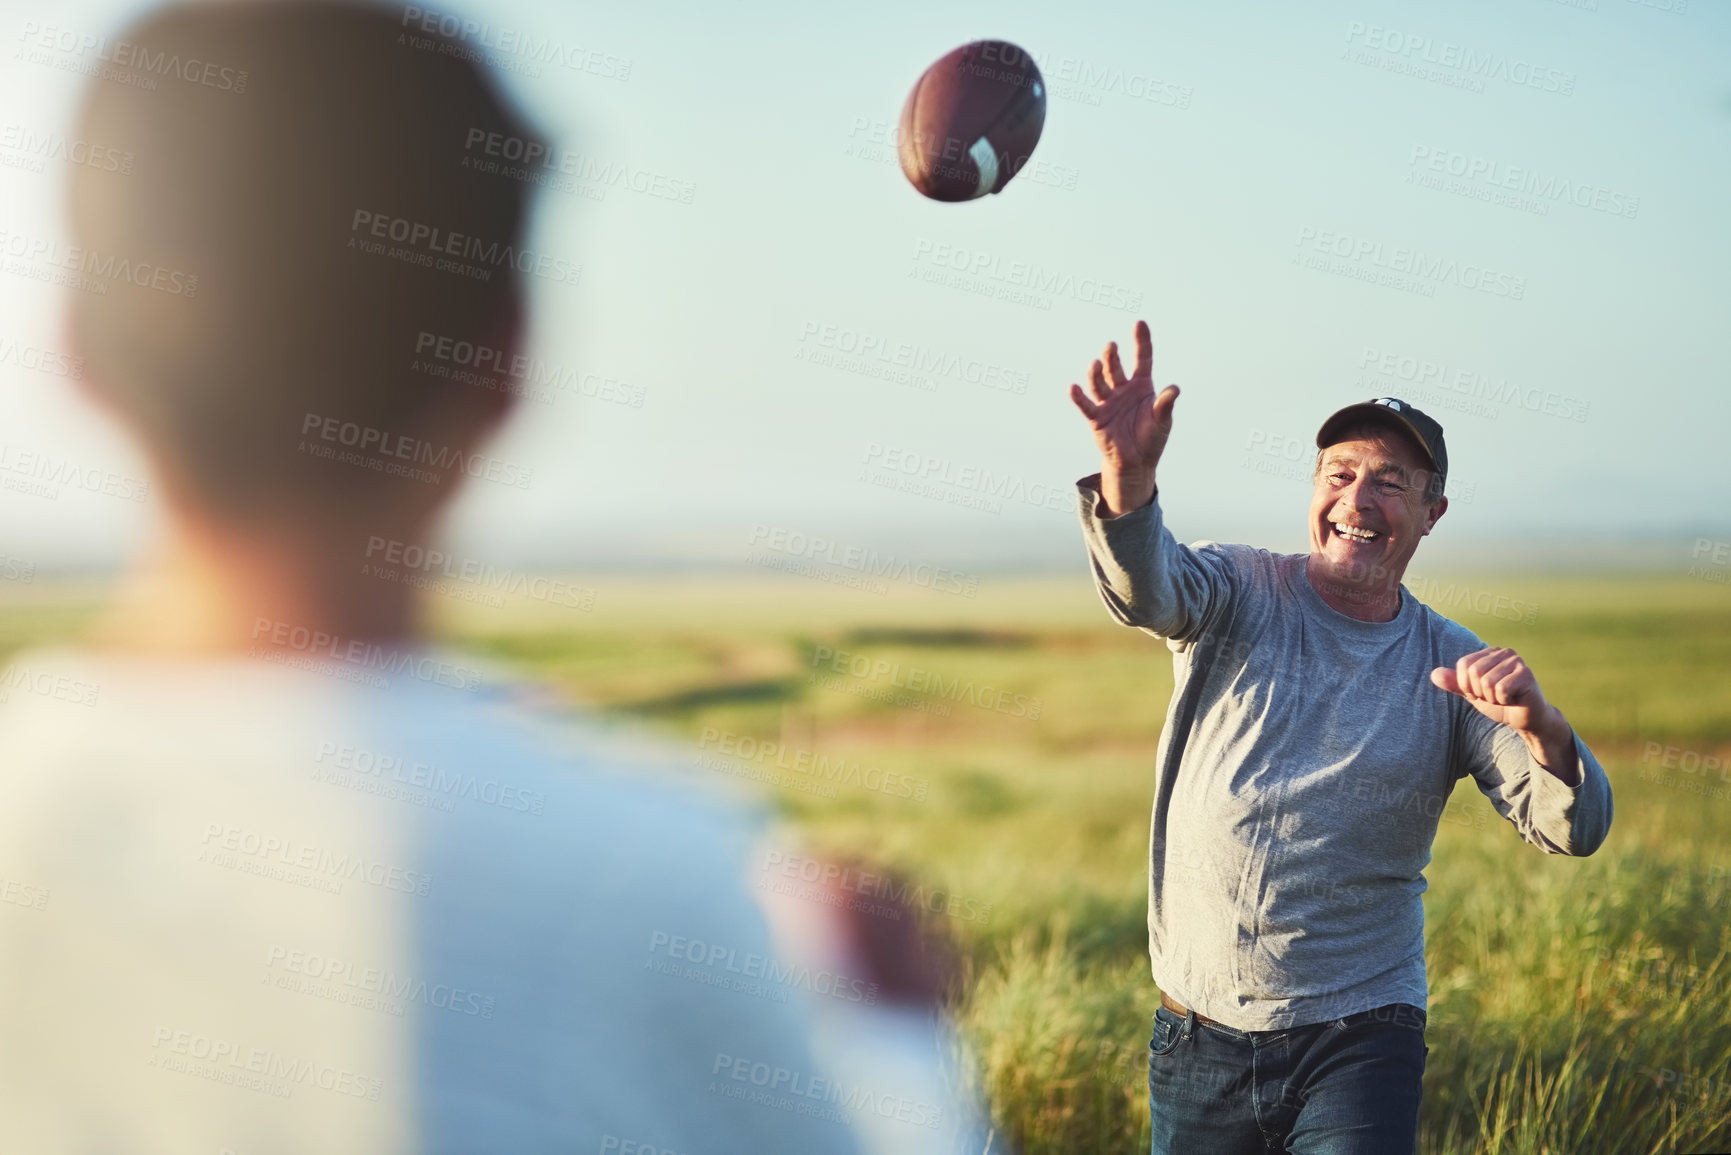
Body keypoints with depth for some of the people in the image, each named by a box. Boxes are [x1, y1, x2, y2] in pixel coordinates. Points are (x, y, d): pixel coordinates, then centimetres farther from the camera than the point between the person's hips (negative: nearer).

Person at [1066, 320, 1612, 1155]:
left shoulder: (1452, 669, 2)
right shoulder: (1239, 595, -1)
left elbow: (1574, 830, -5)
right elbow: (1146, 588, -24)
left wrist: (1541, 727, -28)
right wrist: (1126, 476, -46)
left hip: (1358, 1046, 0)